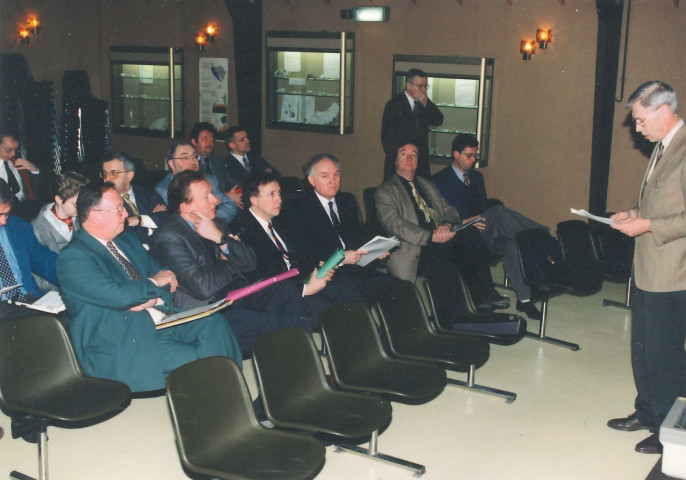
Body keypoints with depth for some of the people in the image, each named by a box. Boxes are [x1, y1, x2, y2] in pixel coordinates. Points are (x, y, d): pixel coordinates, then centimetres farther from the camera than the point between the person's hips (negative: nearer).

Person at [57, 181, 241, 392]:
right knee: (196, 359, -27)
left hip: (163, 320, 8)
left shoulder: (127, 239, 17)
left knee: (214, 322, -16)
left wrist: (152, 298, -7)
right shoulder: (72, 258, -11)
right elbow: (118, 296, -24)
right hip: (124, 343, -8)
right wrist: (153, 283, -6)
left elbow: (166, 277, 16)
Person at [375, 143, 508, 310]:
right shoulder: (384, 192, 7)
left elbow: (449, 210, 18)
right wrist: (431, 237, -21)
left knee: (471, 234, -27)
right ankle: (482, 294, -24)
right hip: (416, 250, -5)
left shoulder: (428, 185, 29)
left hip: (441, 238, 5)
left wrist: (447, 225, -9)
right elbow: (395, 225, -8)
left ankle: (484, 293, -30)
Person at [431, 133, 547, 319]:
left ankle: (524, 298, -32)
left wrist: (487, 223, 2)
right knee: (498, 211, -32)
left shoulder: (477, 177, 25)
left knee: (512, 244, -30)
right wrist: (464, 222, -19)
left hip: (483, 232, 6)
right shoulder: (439, 180, 4)